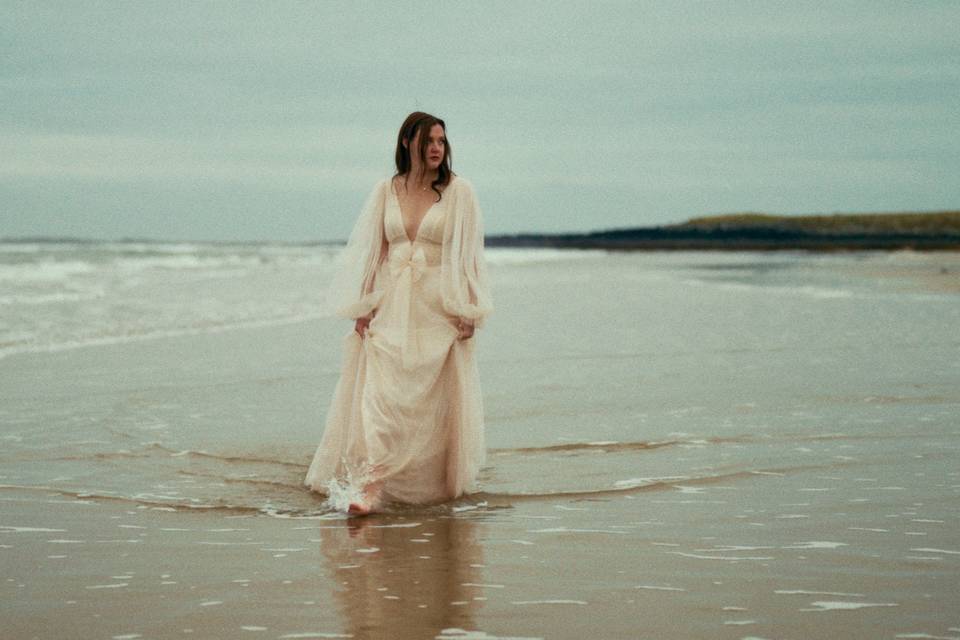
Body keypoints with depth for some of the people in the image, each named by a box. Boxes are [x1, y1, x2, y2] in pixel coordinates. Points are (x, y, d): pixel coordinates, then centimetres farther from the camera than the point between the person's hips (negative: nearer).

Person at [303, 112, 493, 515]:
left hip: (438, 309, -2)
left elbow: (469, 254, -1)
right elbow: (371, 251, 9)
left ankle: (437, 482, 15)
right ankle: (369, 485, -9)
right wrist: (363, 307, 3)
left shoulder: (458, 191, 1)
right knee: (379, 394, -9)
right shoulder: (386, 190, 7)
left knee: (434, 403, 2)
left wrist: (469, 313, -6)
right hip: (391, 308, 2)